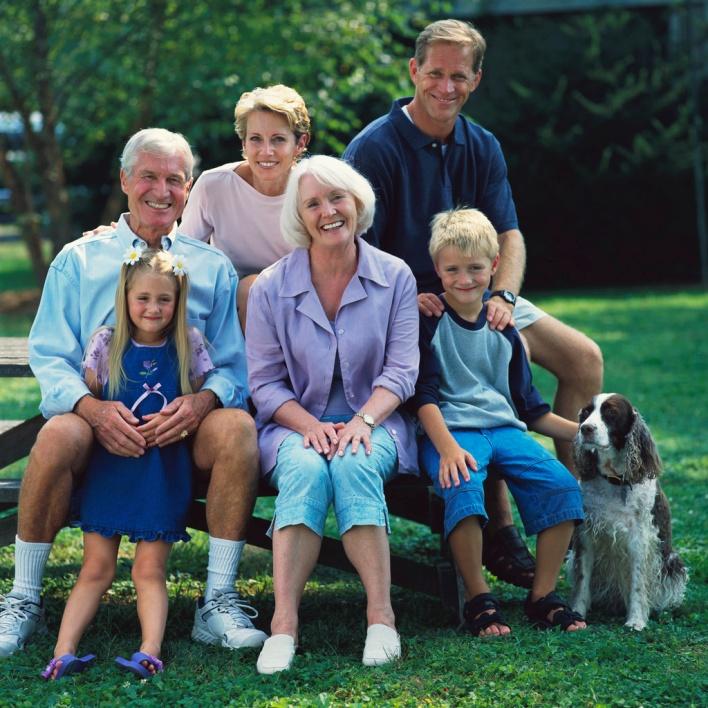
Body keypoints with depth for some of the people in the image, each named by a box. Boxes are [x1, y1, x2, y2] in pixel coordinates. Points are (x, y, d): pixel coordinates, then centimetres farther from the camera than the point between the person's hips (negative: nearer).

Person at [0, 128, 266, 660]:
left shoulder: (213, 267, 16)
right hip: (99, 421, -1)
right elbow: (50, 357, 4)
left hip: (184, 430, 1)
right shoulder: (78, 260, 14)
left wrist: (202, 401, -17)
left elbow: (233, 365, 8)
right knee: (59, 435, -35)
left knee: (237, 426, -31)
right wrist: (92, 407, -18)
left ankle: (219, 601, -22)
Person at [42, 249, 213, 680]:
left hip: (164, 472, -1)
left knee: (150, 570, -5)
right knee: (96, 568, -2)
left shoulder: (190, 346, 2)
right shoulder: (106, 344, 1)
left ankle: (150, 652, -15)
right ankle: (64, 651, -10)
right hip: (109, 466, 1)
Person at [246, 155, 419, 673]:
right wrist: (310, 426, -17)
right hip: (296, 424, 0)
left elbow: (401, 371, -2)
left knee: (354, 466, -35)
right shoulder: (272, 287, 2)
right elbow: (264, 383, 1)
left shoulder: (395, 278, 3)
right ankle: (284, 625, -40)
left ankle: (381, 618, -34)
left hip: (374, 423, 0)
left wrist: (361, 422, -20)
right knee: (306, 471, -35)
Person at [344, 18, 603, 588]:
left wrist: (503, 295, -17)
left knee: (584, 358, -2)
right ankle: (499, 530, -21)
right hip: (409, 306, -7)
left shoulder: (482, 149, 7)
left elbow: (509, 236, 3)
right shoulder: (375, 149, -13)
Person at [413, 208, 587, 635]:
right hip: (450, 428, -5)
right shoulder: (429, 321, 2)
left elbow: (528, 405, 22)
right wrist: (448, 448, -24)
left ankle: (543, 596, -8)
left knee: (561, 484, -19)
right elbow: (424, 395, -8)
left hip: (504, 427, 5)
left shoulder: (502, 329, 17)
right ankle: (479, 600, -23)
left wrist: (581, 433, 12)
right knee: (463, 488, -36)